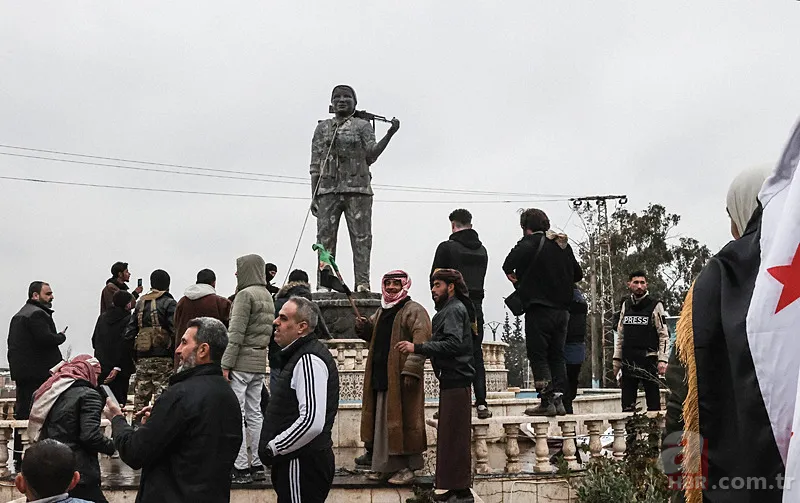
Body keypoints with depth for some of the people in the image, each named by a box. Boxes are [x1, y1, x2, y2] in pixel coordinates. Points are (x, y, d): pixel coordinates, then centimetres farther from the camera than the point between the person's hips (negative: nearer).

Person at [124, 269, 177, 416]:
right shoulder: (169, 303, -4)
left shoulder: (141, 303, 13)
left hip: (142, 358, 5)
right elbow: (175, 331, -14)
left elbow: (129, 332, 11)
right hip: (163, 357, -5)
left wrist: (134, 355, 16)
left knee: (140, 397, 11)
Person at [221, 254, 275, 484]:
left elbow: (236, 334, -16)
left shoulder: (245, 294, -11)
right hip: (260, 363, 9)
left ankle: (241, 467, -6)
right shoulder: (267, 295, 15)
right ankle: (258, 465, 14)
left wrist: (226, 364, -15)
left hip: (241, 362, -9)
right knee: (254, 413, 12)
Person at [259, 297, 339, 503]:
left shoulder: (309, 360, -18)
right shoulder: (299, 355, 15)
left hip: (303, 463, -10)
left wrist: (273, 448, -17)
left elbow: (312, 422, -28)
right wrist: (273, 445, 13)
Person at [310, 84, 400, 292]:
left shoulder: (363, 125, 11)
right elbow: (315, 165, 16)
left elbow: (370, 155, 1)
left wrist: (389, 134, -13)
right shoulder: (322, 128, 18)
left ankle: (362, 282, -10)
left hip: (357, 189, -2)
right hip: (327, 190, 2)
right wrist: (313, 196, 8)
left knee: (361, 237, -7)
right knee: (325, 237, -4)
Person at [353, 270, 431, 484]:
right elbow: (373, 336, 33)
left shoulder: (414, 310, -8)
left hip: (402, 378, -8)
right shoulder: (382, 311, 19)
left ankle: (406, 468, 1)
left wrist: (411, 370, -27)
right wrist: (364, 328, 9)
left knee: (403, 420, -5)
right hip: (381, 376, 8)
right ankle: (385, 466, 19)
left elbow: (421, 343, -18)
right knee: (382, 421, 11)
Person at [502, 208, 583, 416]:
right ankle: (558, 400, 10)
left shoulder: (531, 242, -8)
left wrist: (512, 275, -7)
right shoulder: (564, 245, 13)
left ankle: (547, 401, -6)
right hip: (562, 309, 7)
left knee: (538, 355, -1)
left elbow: (509, 265, -26)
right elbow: (578, 274, 21)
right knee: (557, 355, 12)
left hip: (539, 308, -7)